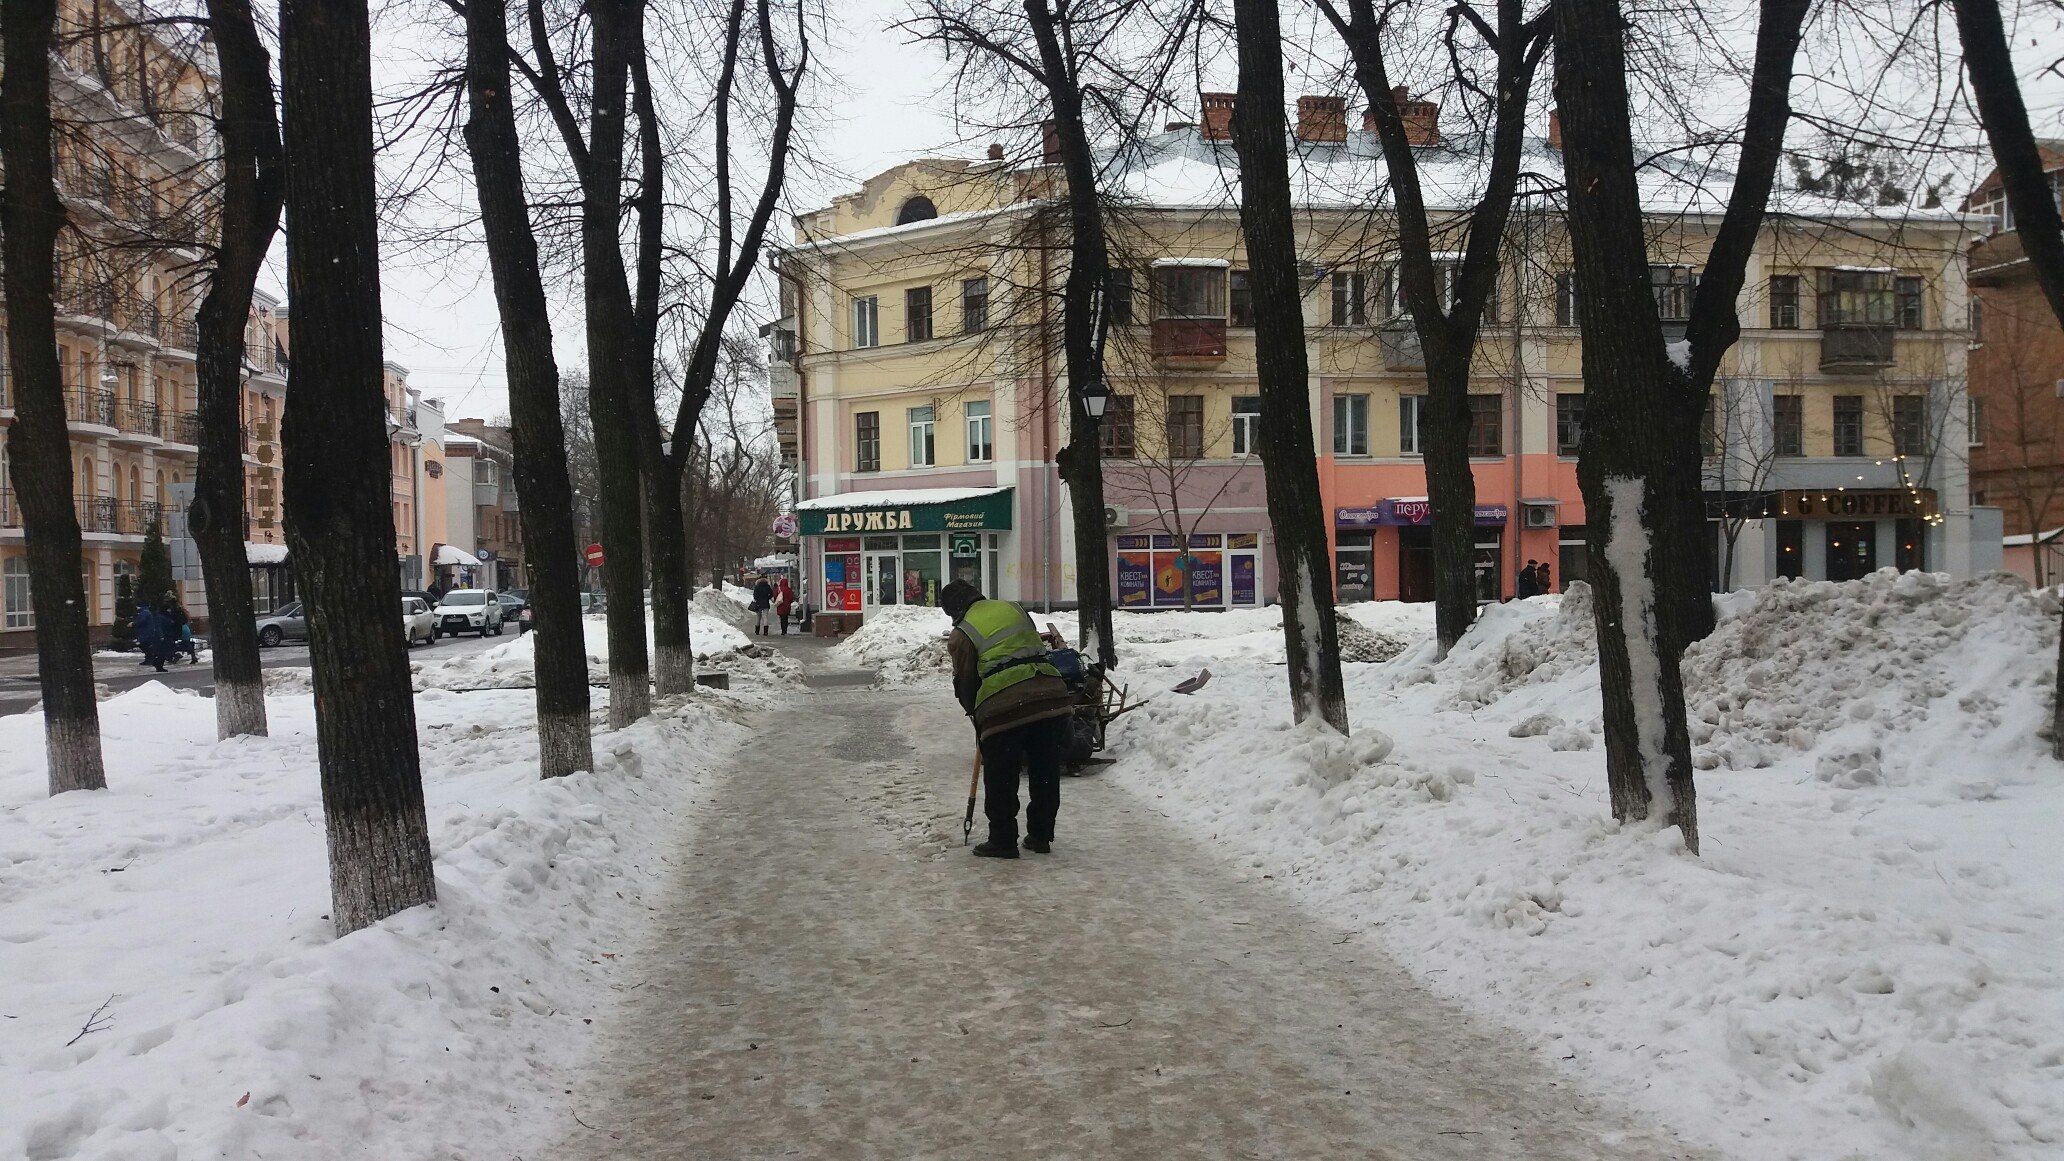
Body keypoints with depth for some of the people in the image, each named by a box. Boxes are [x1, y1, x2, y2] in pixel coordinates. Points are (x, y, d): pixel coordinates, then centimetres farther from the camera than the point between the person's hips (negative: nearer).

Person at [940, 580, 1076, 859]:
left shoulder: (962, 634, 4)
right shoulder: (1014, 609, 18)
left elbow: (965, 682, 7)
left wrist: (976, 714, 24)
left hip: (1004, 704, -5)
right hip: (1050, 695, 5)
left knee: (1000, 779, 9)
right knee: (1046, 774, 15)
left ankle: (1003, 840, 13)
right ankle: (1041, 836, 23)